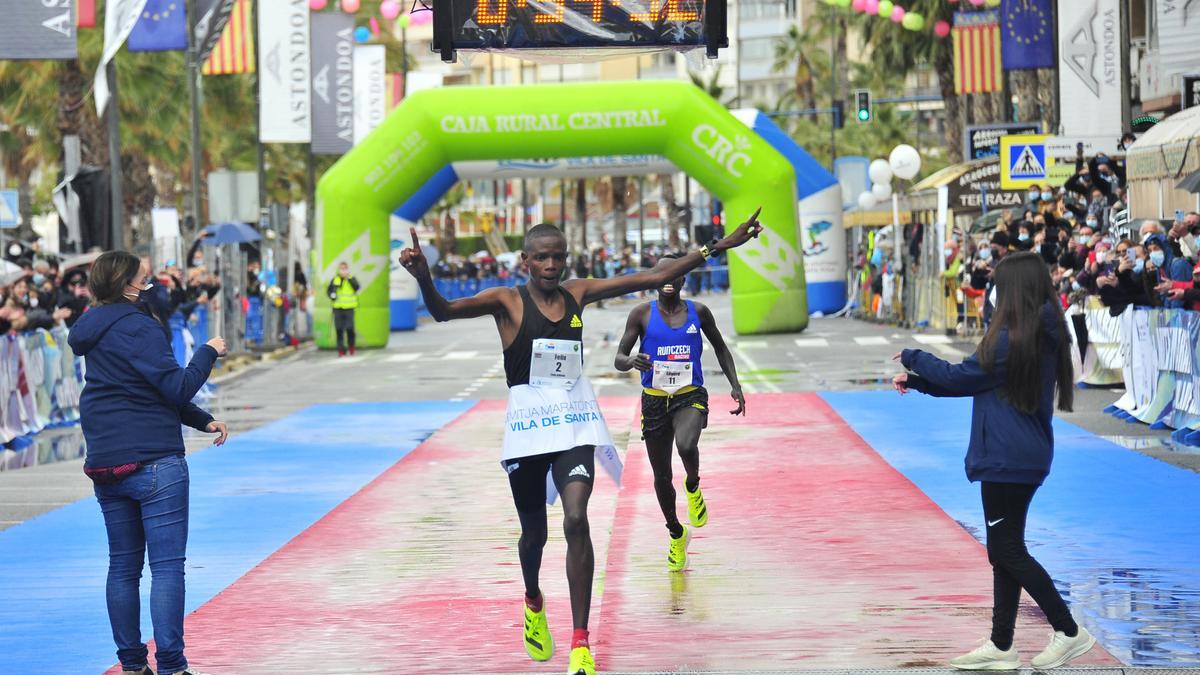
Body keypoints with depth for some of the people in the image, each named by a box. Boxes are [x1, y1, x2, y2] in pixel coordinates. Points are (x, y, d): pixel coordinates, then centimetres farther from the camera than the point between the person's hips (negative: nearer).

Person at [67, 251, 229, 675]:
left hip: (106, 465, 9)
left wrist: (203, 421, 15)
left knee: (123, 566, 12)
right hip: (153, 461, -9)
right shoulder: (136, 328, -14)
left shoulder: (98, 328, 14)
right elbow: (177, 388, -16)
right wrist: (209, 353, -2)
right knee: (167, 565, -6)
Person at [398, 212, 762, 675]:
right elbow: (443, 311, -19)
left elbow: (654, 277, 9)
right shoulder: (507, 302, -3)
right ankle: (533, 602, 46)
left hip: (575, 423, 1)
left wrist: (717, 247, 6)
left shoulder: (578, 293, 7)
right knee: (534, 532, 11)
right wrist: (423, 278, -40)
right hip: (528, 425, -1)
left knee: (576, 521, -17)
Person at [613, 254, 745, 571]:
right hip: (655, 399, 1)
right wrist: (631, 361, -25)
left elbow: (720, 348, 17)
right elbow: (618, 359, -2)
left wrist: (735, 385, 6)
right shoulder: (642, 314, -1)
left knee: (686, 445, -34)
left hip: (690, 396, -1)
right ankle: (676, 534, 33)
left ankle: (693, 487, 1)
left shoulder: (698, 312, 2)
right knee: (662, 476, 8)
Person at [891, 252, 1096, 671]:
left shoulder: (1012, 340, -20)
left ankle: (1069, 632, 1)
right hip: (1025, 457, 10)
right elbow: (972, 382, 15)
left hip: (1007, 459, -10)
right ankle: (1000, 647, 18)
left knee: (1007, 550, -1)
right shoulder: (1044, 336, 10)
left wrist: (913, 358, 5)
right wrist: (916, 381, 14)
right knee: (1005, 550, 13)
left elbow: (959, 377, -11)